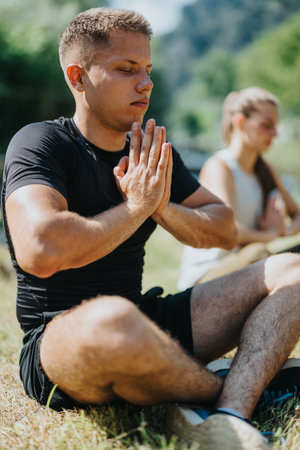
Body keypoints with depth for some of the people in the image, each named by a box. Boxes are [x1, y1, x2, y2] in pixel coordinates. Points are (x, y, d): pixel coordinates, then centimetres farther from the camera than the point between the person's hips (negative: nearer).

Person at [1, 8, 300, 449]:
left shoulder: (151, 156, 11)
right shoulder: (40, 143, -10)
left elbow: (225, 230, 16)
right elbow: (40, 251, -29)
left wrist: (164, 209, -6)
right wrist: (136, 208, -15)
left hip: (146, 322, 7)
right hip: (57, 343, -7)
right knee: (112, 319, -44)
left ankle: (232, 414, -28)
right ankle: (226, 392, -12)